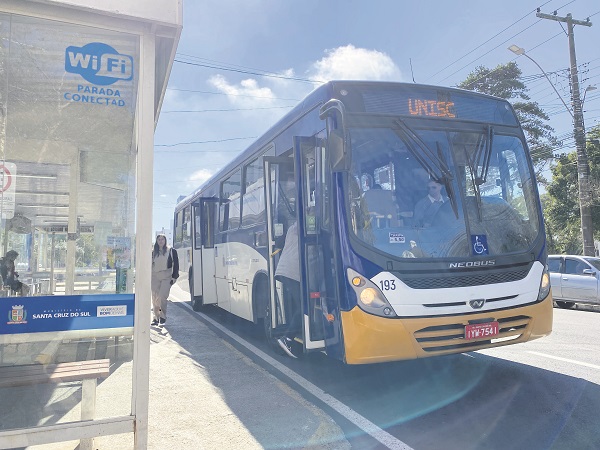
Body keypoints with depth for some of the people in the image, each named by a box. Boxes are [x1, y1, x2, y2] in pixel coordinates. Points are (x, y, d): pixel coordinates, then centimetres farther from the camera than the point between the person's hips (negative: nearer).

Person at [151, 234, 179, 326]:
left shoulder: (171, 251, 3)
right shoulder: (154, 252, 13)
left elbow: (176, 264, 3)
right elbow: (150, 264, 18)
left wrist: (174, 277, -4)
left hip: (166, 277, -4)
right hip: (155, 277, 4)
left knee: (162, 297, -15)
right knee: (155, 298, 4)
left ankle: (163, 317, -2)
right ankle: (156, 318, 15)